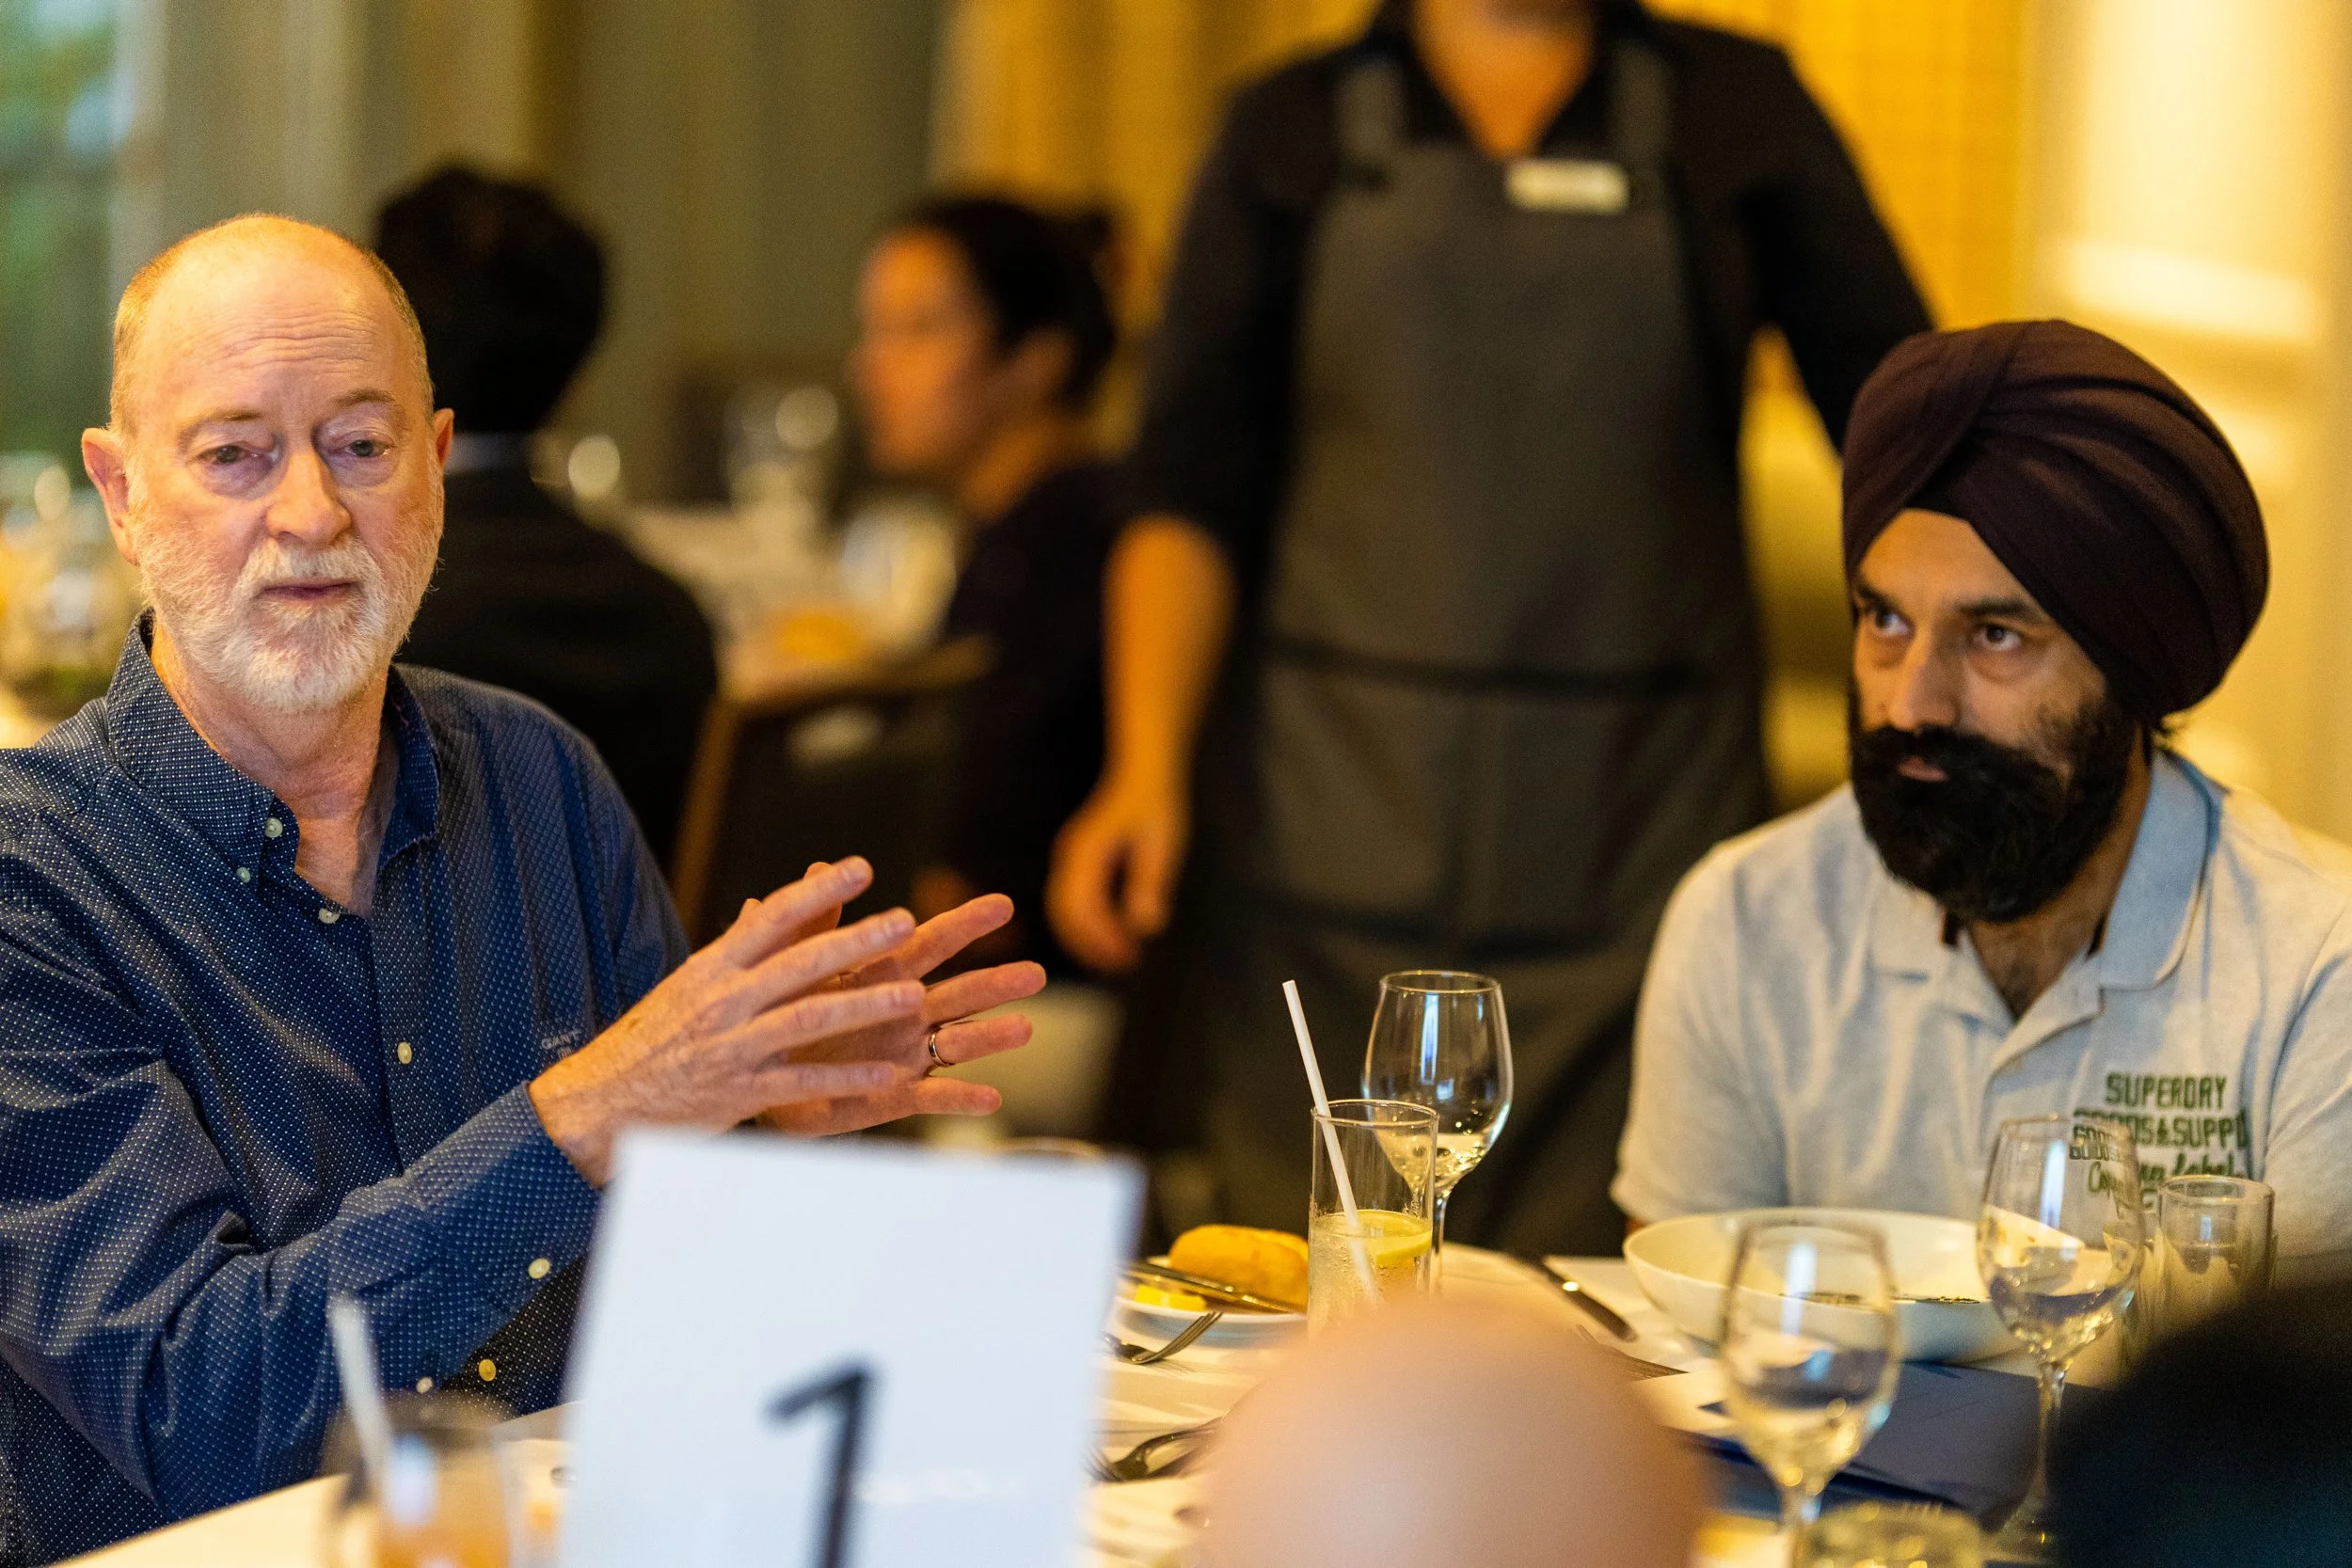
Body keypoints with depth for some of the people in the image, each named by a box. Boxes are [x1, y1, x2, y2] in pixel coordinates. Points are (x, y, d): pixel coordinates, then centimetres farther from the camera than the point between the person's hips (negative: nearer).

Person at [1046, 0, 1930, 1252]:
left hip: (1635, 850, 0)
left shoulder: (1734, 112, 10)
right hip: (1332, 828, 0)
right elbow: (1190, 494, 5)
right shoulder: (1292, 131, 10)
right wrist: (1148, 764, -8)